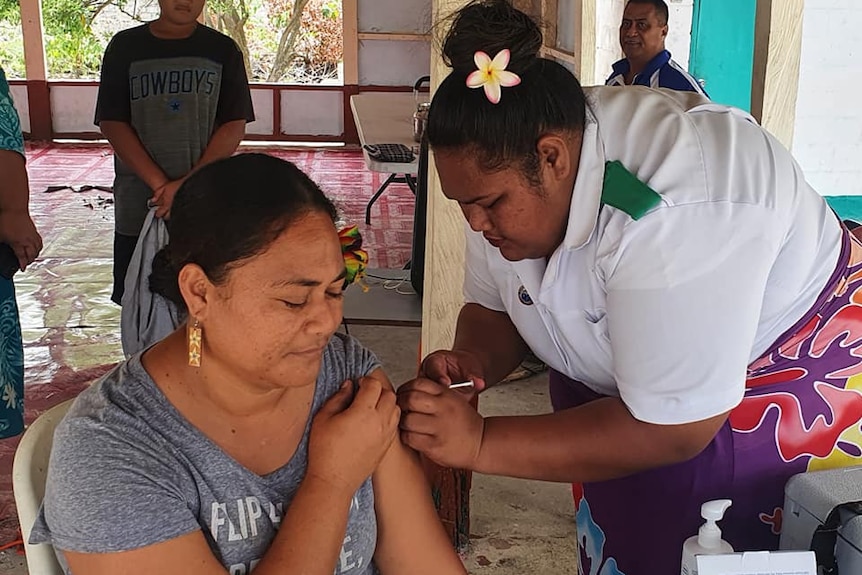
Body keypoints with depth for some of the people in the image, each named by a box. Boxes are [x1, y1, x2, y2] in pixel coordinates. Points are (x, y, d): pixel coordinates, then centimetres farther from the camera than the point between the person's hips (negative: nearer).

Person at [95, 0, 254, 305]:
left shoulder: (223, 50, 4)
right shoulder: (125, 47, 5)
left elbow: (234, 127, -3)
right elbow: (112, 124, -1)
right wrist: (161, 185, -13)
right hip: (138, 204, 1)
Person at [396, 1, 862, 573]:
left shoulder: (672, 209, -36)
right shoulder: (510, 172, -13)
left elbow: (670, 430, -32)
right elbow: (492, 309, -1)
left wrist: (480, 442, -34)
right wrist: (469, 363, -23)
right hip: (615, 380, 6)